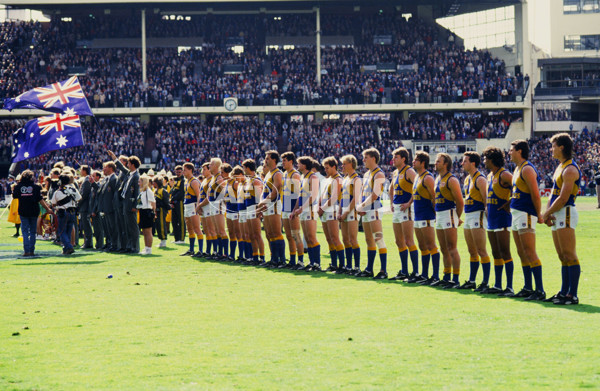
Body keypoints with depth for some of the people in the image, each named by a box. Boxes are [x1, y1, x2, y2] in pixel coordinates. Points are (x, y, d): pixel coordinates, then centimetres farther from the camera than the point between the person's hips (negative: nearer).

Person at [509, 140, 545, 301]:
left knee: (530, 253, -12)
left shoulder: (527, 169, -13)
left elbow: (535, 194, -16)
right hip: (516, 214, 10)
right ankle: (528, 288, 17)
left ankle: (540, 290, -13)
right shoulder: (517, 169, 17)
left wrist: (538, 214, -14)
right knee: (522, 254, 12)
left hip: (526, 215, -10)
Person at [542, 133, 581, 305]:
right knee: (563, 257, 12)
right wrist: (547, 213, 4)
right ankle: (564, 292, 17)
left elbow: (563, 198, -19)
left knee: (569, 255, -10)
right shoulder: (560, 167, 18)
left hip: (566, 213, -10)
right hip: (556, 216, 10)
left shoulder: (570, 169, -14)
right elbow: (554, 193, 19)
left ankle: (573, 295, -12)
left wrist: (546, 214, -9)